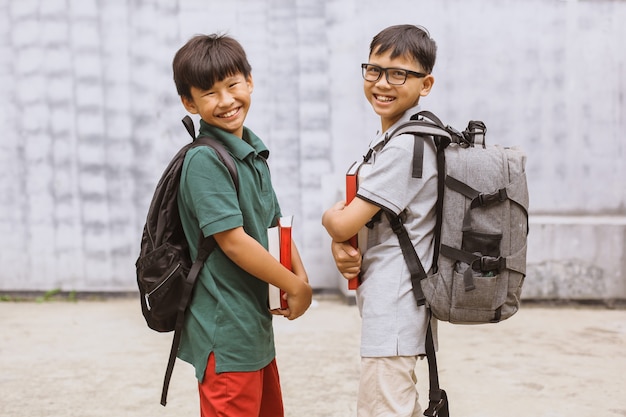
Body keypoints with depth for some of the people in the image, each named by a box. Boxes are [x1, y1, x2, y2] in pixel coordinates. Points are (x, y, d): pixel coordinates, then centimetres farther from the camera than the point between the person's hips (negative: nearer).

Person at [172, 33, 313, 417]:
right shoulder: (204, 159, -17)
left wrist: (300, 277, -2)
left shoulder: (254, 152, 11)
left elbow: (275, 224, 15)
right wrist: (295, 286, -12)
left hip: (256, 324, 9)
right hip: (225, 333, -9)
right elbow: (232, 240, -21)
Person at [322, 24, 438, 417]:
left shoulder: (405, 146, -19)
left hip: (394, 307, -11)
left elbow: (342, 223, -20)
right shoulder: (386, 139, 13)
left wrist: (331, 217, 3)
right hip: (390, 302, 11)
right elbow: (350, 223, 15)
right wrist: (341, 248, -6)